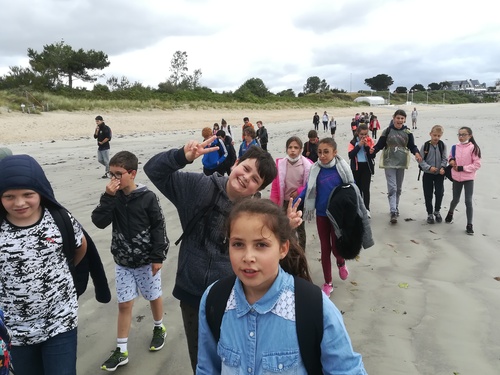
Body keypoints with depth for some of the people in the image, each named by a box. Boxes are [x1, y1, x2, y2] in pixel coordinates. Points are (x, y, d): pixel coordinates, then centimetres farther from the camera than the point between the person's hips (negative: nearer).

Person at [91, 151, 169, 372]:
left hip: (146, 261, -2)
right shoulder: (114, 197, -4)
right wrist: (108, 196, -23)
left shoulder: (147, 197, -15)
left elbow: (159, 227, -11)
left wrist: (158, 257, -11)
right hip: (122, 262, 3)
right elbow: (99, 222, -14)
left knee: (154, 297, 17)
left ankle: (159, 328, 44)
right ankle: (121, 351, 20)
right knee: (124, 304, 8)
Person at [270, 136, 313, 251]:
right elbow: (275, 186, -6)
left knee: (300, 228, 15)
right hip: (285, 202, 2)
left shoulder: (307, 164, -16)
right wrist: (274, 204, -6)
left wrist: (299, 191, -15)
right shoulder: (280, 164, -12)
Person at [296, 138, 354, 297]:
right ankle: (328, 283, 25)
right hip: (321, 214, 2)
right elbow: (308, 190, -3)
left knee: (336, 247, 3)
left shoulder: (342, 168, -13)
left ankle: (341, 263, 41)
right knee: (325, 248, 10)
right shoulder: (315, 169, -8)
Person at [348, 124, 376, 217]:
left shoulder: (370, 141, -1)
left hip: (367, 167, -1)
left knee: (366, 188, -8)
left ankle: (366, 209, -7)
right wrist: (359, 145, -19)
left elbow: (373, 155, -8)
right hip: (356, 167, 1)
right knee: (358, 188, 12)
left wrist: (366, 146, -17)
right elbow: (350, 155, -14)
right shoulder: (353, 142, -2)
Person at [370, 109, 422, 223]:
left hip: (401, 163, 3)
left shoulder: (407, 132, 2)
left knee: (398, 188, 15)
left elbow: (412, 146, 3)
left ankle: (396, 208, 32)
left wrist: (416, 153, -17)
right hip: (389, 163, -3)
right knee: (392, 188, -10)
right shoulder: (387, 131, -4)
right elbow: (380, 144, -5)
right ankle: (393, 212, -13)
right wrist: (373, 150, -25)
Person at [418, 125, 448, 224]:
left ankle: (437, 211, 23)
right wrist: (429, 167, -20)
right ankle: (430, 214, 22)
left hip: (439, 174, 1)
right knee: (428, 195, 6)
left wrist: (442, 167, -17)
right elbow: (421, 160, -8)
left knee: (439, 193, -2)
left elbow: (444, 159, 0)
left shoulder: (443, 146, -4)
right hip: (428, 174, -1)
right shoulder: (425, 146, -9)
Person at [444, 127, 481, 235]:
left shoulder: (473, 148, -13)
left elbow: (477, 164, -13)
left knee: (468, 201, -1)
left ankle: (469, 225, 10)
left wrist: (462, 168, -17)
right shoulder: (455, 147, -2)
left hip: (468, 178, -3)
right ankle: (450, 213, 45)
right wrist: (451, 160, -9)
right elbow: (450, 157, 14)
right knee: (455, 199, 16)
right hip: (456, 178, 3)